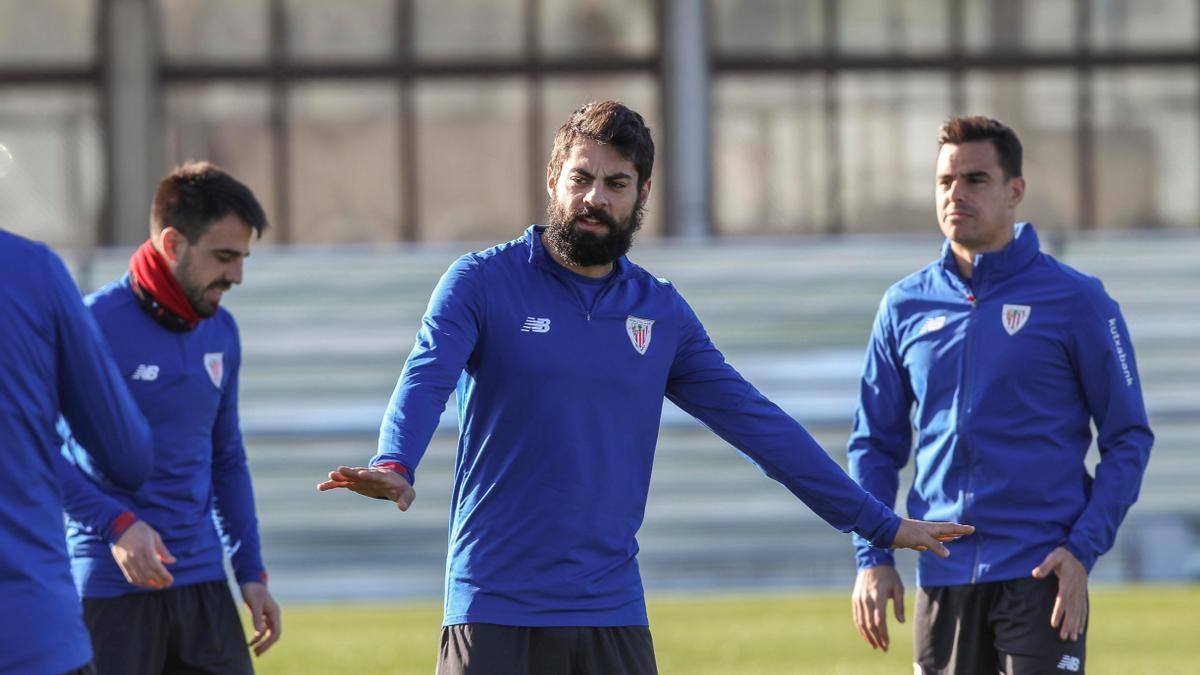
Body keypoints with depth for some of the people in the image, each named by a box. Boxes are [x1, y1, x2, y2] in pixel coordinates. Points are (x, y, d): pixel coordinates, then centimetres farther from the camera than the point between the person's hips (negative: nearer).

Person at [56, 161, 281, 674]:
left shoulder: (220, 333, 10)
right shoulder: (95, 326, -12)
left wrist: (252, 573, 16)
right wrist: (116, 524, -25)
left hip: (203, 583, 6)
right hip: (113, 591, -6)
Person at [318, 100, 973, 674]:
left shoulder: (661, 311, 11)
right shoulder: (482, 282, -2)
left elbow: (755, 421, 15)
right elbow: (427, 377, -18)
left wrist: (877, 522, 14)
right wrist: (393, 467, -40)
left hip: (612, 613, 4)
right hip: (495, 609, -4)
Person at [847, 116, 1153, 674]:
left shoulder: (1075, 299, -1)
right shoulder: (905, 306, 9)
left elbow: (1128, 438, 1)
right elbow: (876, 443, 15)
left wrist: (1083, 549, -10)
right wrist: (872, 555, 3)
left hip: (1040, 573, -4)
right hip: (941, 579, 4)